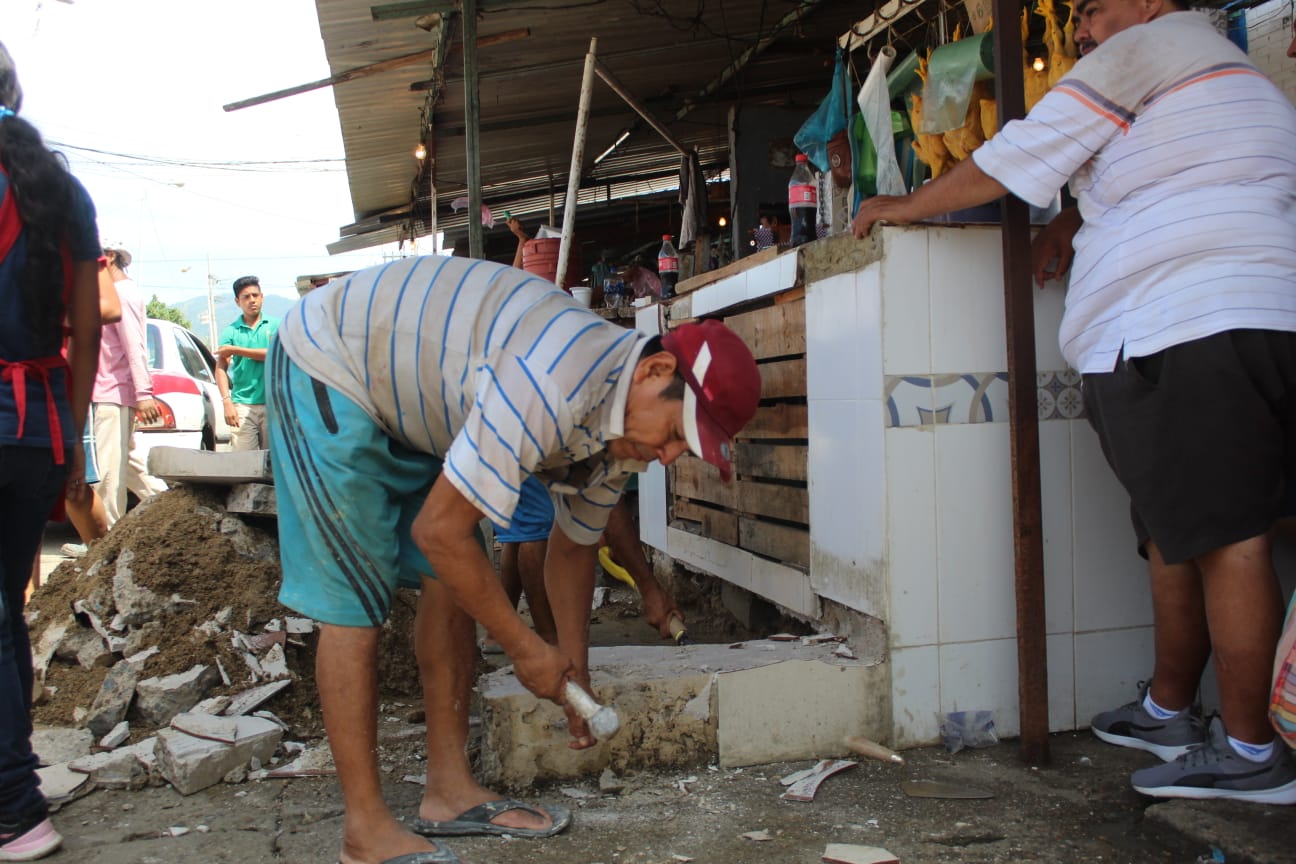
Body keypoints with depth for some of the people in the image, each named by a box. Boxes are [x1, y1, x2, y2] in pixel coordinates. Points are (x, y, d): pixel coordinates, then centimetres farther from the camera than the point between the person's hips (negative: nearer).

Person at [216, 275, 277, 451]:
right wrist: (226, 401, -13)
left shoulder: (275, 325, 8)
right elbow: (221, 368, 0)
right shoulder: (231, 331, 8)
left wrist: (236, 350, -5)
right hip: (242, 405, 0)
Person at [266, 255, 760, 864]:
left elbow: (573, 545, 9)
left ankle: (449, 789, 14)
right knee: (354, 602, -9)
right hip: (326, 370, -8)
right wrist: (526, 649, -18)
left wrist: (575, 677, 12)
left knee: (450, 584, 3)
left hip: (410, 399, 9)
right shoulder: (552, 388, -37)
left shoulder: (627, 425, -6)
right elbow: (439, 531, -30)